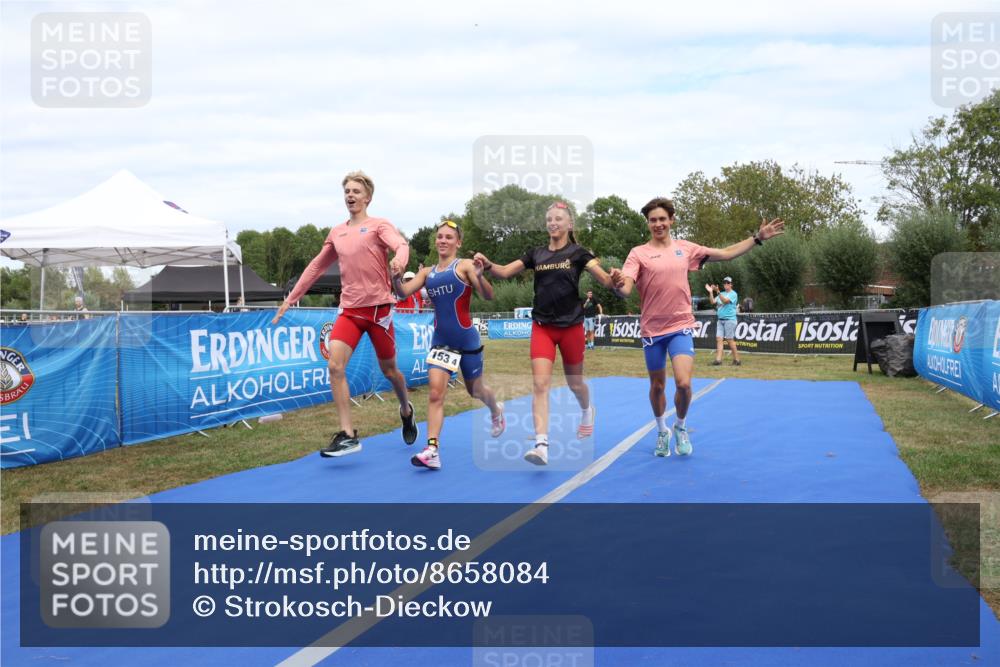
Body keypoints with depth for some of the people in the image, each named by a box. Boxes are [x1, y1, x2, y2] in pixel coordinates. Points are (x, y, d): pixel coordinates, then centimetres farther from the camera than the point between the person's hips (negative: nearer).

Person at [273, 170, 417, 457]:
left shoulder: (379, 225, -2)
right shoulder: (336, 233, 13)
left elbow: (401, 244, -22)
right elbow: (316, 266, 22)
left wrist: (399, 259, -47)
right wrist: (290, 299, 22)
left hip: (378, 307, -4)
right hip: (349, 310, 4)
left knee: (388, 370, 9)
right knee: (335, 366, -15)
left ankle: (406, 411, 40)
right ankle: (347, 435, -13)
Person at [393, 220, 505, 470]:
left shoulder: (465, 265, -7)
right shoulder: (427, 272, 7)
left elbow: (488, 296, -16)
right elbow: (403, 292, -4)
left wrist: (479, 276, -35)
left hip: (466, 339, -3)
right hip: (440, 339, 3)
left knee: (475, 390, 17)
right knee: (435, 393, -13)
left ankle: (496, 411, 50)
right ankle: (432, 450, -17)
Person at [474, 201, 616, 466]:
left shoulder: (577, 253, -3)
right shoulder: (536, 254, 6)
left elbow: (606, 281, -13)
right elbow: (504, 272, 0)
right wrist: (487, 264, -21)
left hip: (571, 326, -2)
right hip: (542, 327, 2)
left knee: (574, 383, 14)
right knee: (540, 384, -13)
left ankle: (587, 411, 49)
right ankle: (541, 445, -17)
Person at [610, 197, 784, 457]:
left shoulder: (685, 248, 5)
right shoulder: (638, 253, -5)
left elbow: (725, 253, 12)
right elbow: (625, 290, -17)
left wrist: (758, 238, 8)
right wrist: (618, 285, -41)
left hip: (681, 327, 1)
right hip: (652, 329, -1)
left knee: (683, 383, -14)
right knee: (657, 386, 11)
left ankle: (681, 426, 15)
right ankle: (662, 431, 36)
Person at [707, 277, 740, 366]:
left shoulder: (733, 294, -3)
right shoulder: (721, 294, 18)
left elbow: (725, 301, -19)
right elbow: (713, 301, 7)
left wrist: (717, 292, -28)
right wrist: (711, 292, -6)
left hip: (730, 319, -7)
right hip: (720, 319, 7)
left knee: (730, 340, -7)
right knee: (719, 339, -3)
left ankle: (737, 360, 1)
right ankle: (718, 360, -7)